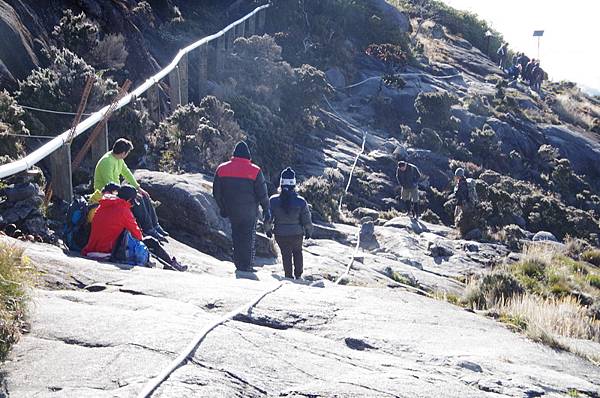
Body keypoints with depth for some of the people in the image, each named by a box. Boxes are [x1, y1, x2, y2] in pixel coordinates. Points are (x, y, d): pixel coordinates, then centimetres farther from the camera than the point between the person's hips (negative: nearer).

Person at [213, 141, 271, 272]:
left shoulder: (221, 169, -2)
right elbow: (262, 194, -6)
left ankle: (239, 264, 19)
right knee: (248, 238, 6)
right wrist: (267, 210, 6)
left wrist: (222, 208, 19)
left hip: (232, 211, 3)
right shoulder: (255, 171, -11)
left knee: (236, 237, 16)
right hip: (249, 211, -3)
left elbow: (216, 192, 6)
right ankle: (247, 266, 6)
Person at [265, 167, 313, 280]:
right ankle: (298, 275, 26)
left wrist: (268, 230, 15)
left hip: (280, 234, 0)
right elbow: (307, 220, -6)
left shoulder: (273, 200, -12)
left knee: (286, 255, 16)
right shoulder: (301, 201, -14)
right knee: (297, 252, 24)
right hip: (297, 234, 0)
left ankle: (288, 276, 18)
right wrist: (308, 232, 11)